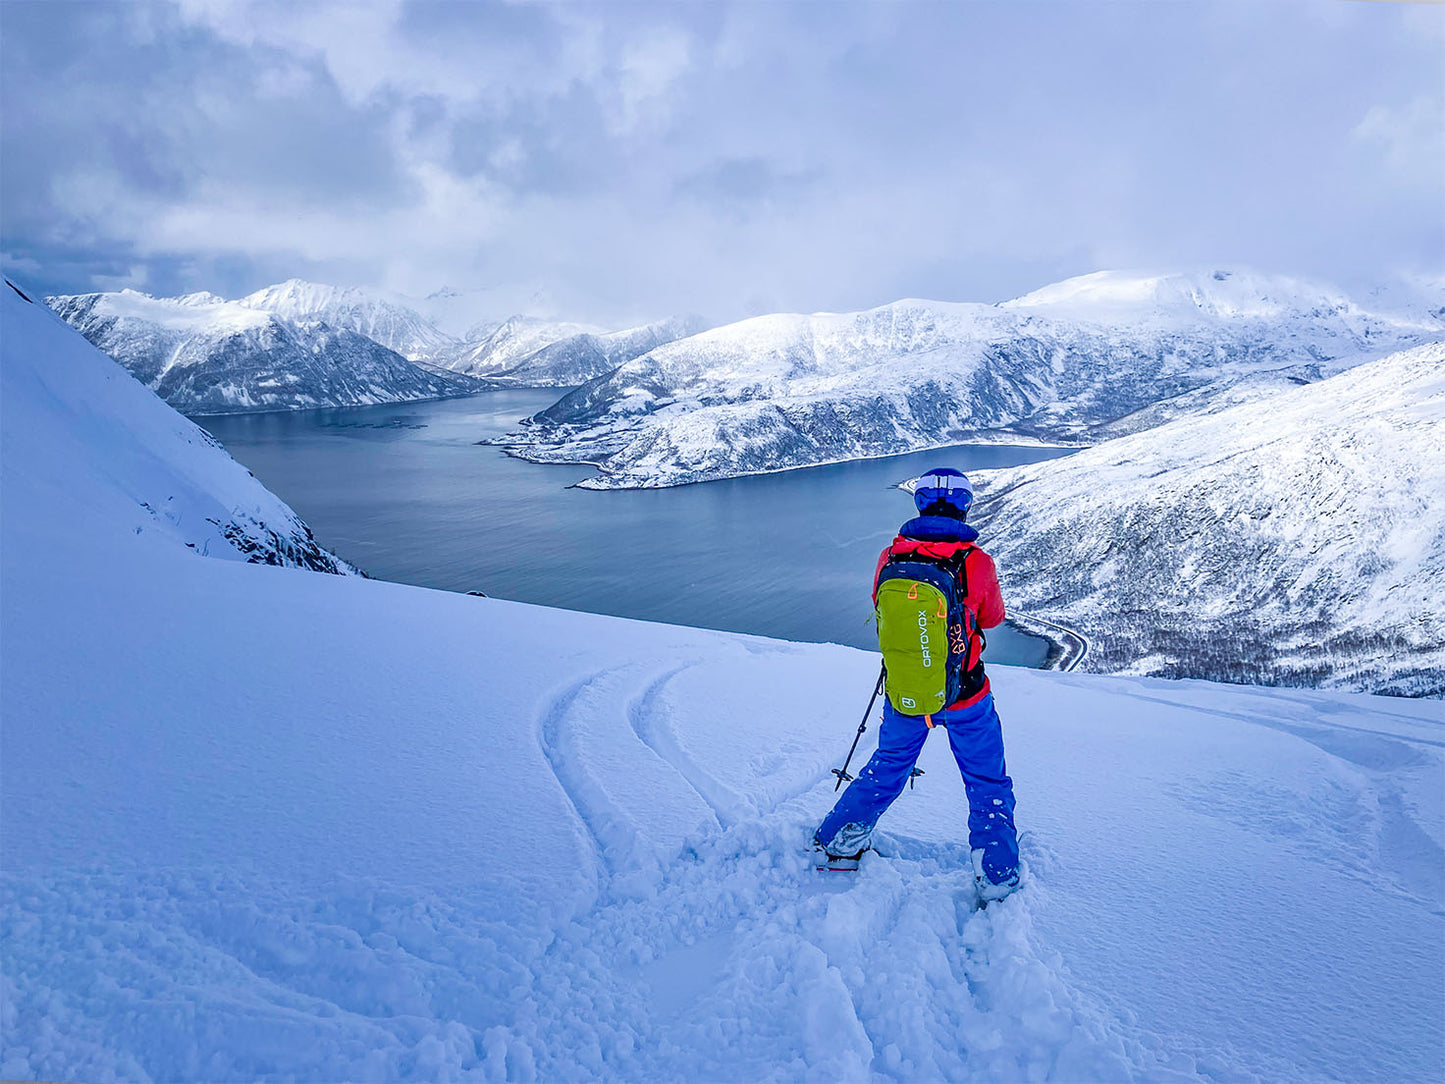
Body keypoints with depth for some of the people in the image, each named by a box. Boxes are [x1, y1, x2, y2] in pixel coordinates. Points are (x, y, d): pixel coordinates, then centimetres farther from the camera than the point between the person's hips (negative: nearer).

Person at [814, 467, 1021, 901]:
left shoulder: (890, 558, -11)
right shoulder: (977, 563, -17)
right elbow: (992, 617, 1)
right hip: (964, 696, -3)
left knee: (888, 767, 26)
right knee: (987, 783, 17)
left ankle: (838, 838, 35)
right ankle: (996, 876, 19)